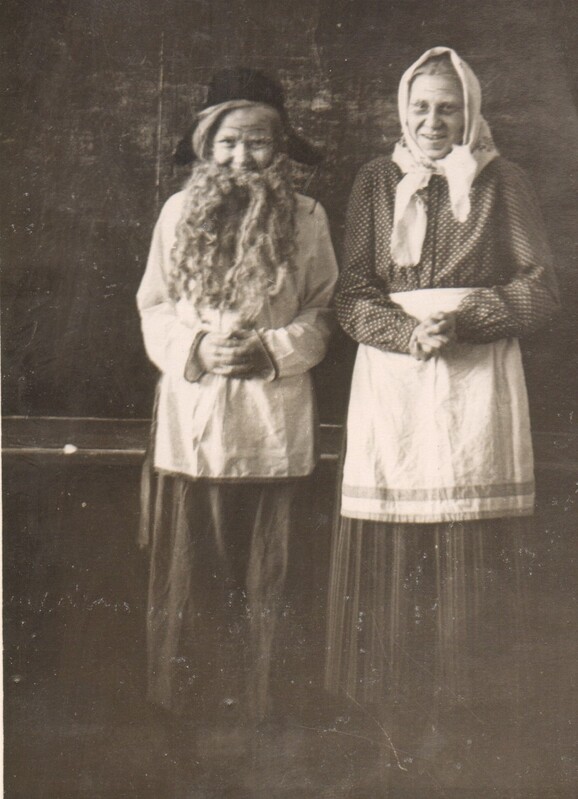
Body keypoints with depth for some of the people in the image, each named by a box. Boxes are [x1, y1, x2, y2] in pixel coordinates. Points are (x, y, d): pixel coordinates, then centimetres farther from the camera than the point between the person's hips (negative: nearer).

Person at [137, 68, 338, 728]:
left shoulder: (306, 218, 2)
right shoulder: (179, 211, 5)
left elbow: (322, 312, 4)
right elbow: (153, 305, 8)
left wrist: (274, 350, -12)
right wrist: (195, 348, -9)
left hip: (271, 420, -1)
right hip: (189, 411, 1)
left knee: (257, 577, 8)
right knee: (185, 575, 6)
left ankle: (247, 710, 23)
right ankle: (180, 706, 22)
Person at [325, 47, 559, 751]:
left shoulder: (502, 181, 8)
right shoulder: (376, 182, 11)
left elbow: (539, 291, 2)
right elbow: (352, 296, 5)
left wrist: (462, 321, -13)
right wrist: (408, 332, -14)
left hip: (478, 382, -1)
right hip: (389, 383, 1)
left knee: (472, 555, -3)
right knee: (388, 557, -1)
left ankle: (466, 712, 10)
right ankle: (388, 711, 11)